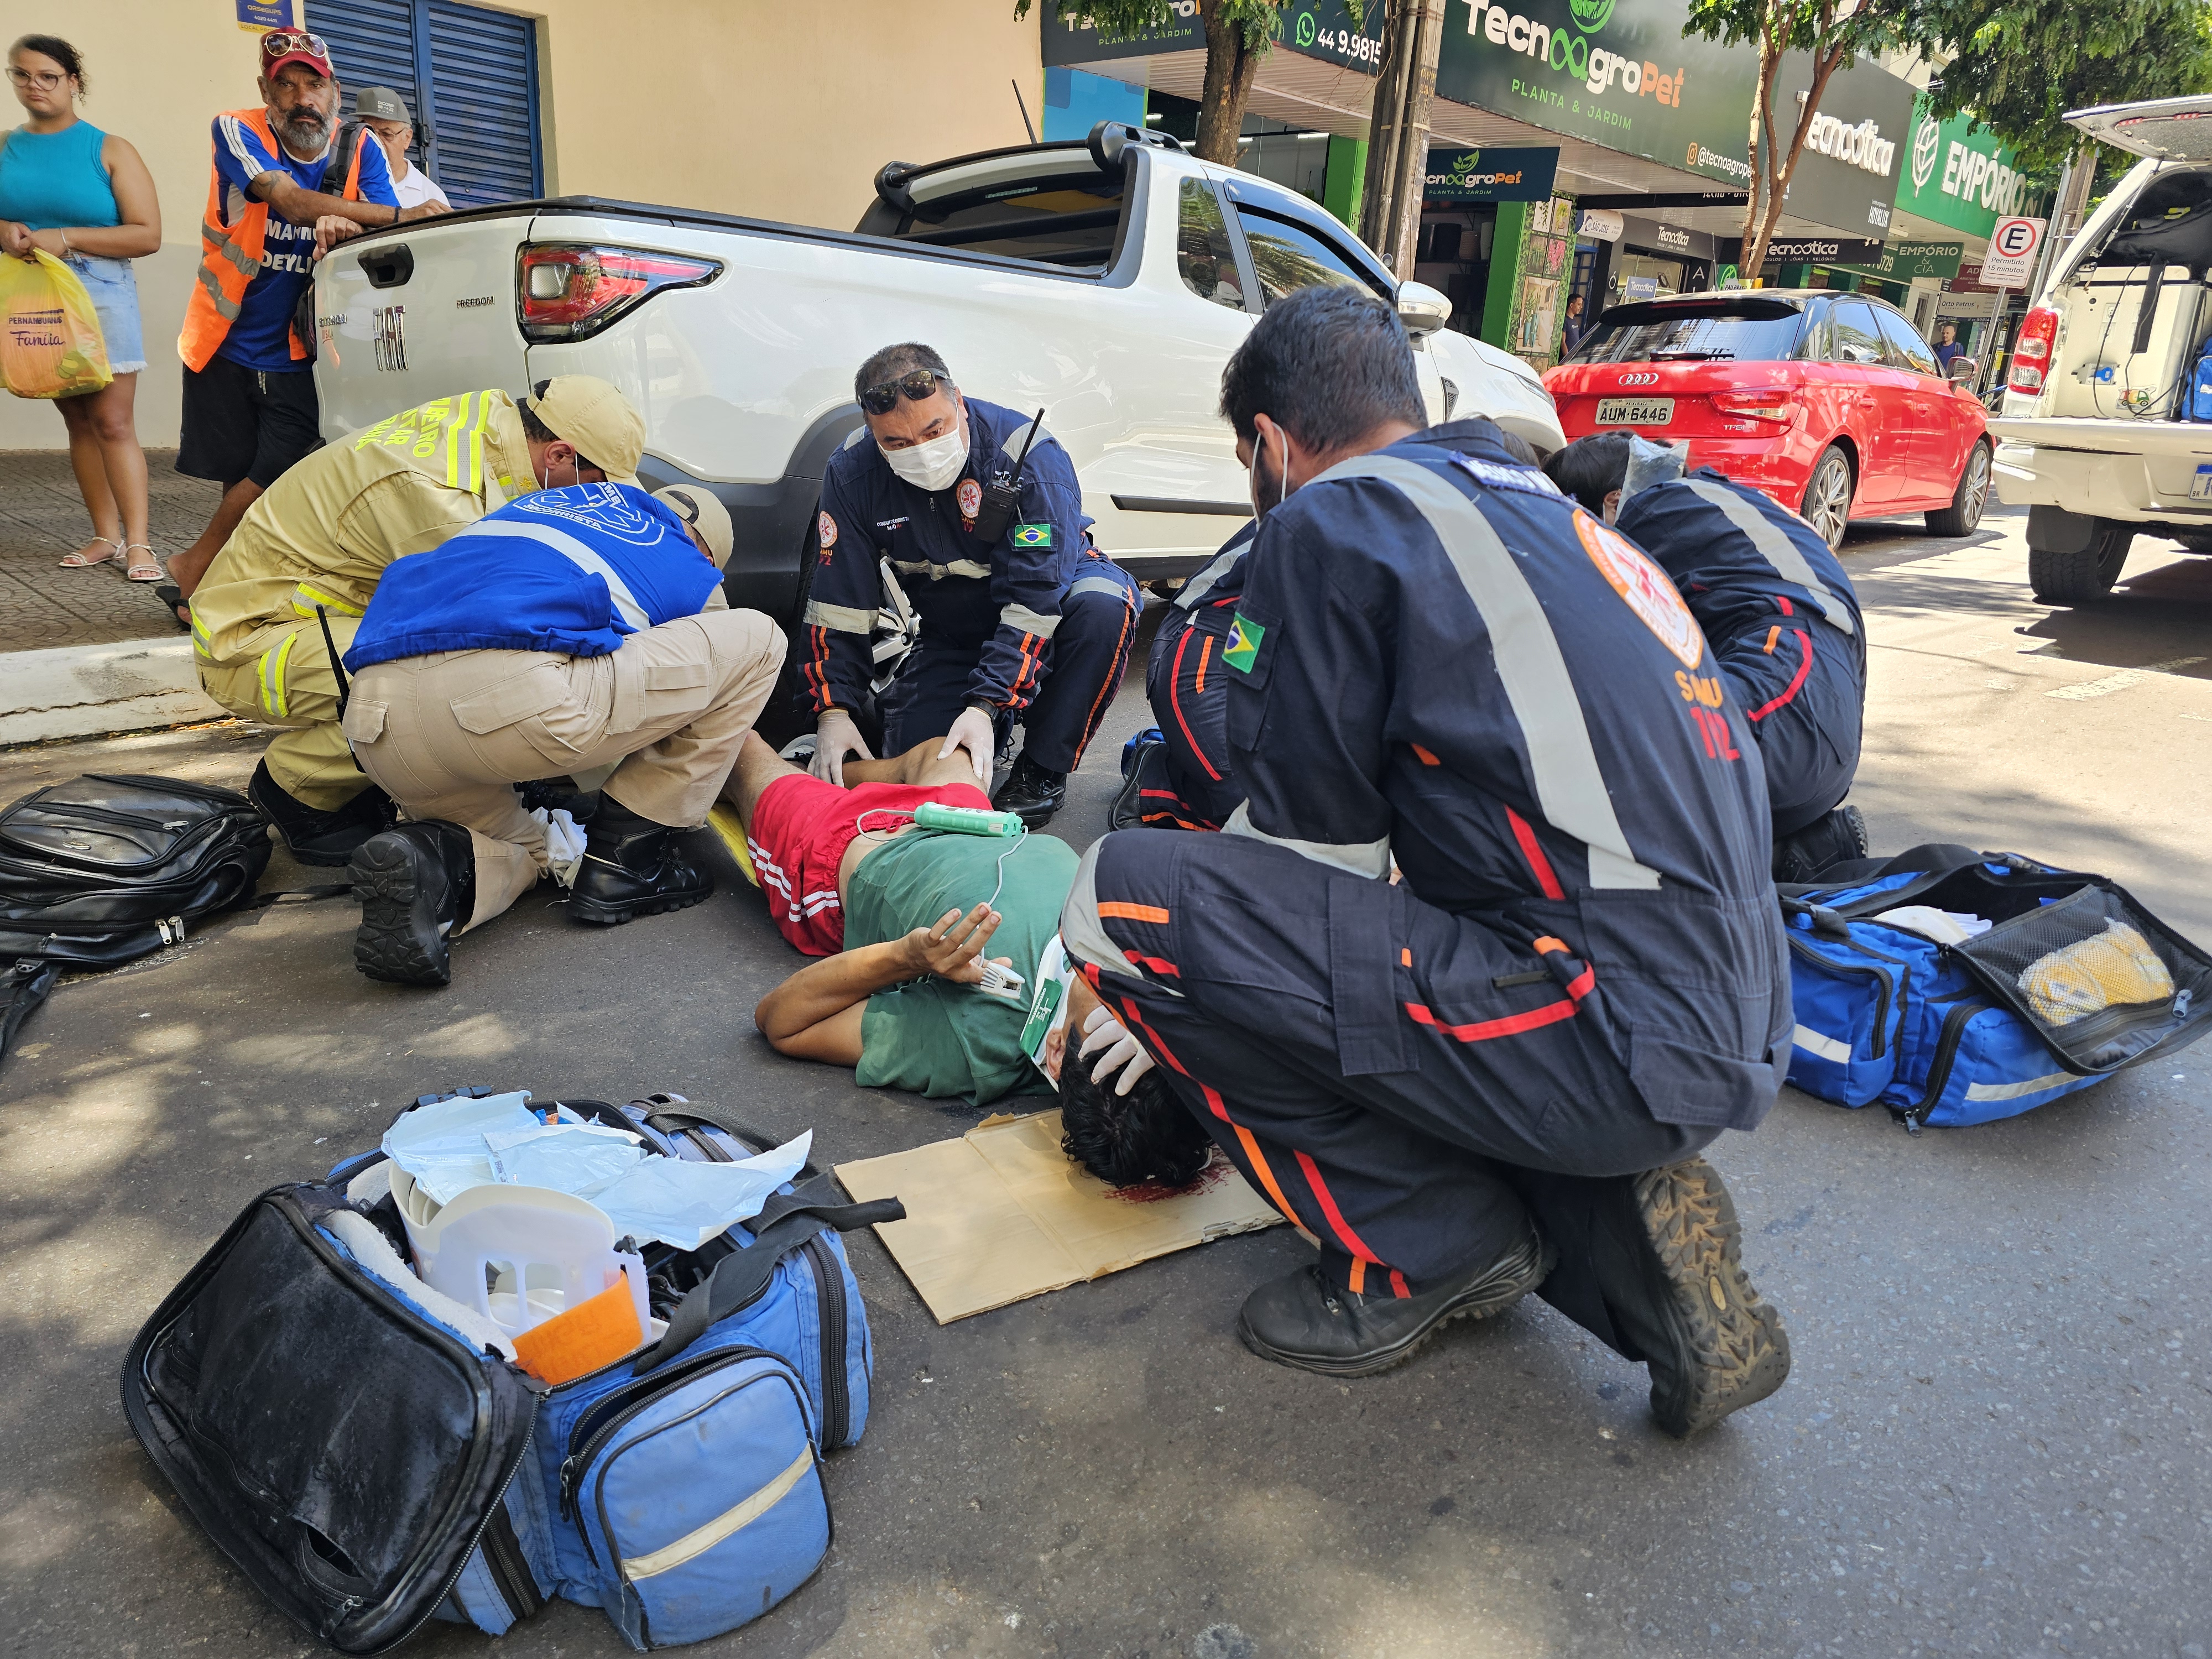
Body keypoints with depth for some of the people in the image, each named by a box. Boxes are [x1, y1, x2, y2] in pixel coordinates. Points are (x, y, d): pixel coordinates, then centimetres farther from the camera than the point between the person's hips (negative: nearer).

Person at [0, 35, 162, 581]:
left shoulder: (109, 150, 0)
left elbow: (147, 234, -8)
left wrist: (66, 239, -15)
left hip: (100, 296, -5)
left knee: (113, 422, -11)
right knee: (77, 421, 6)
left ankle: (138, 541, -14)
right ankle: (106, 534, 9)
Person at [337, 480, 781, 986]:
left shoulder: (542, 503, 37)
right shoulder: (694, 574, 24)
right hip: (517, 699, -6)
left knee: (523, 849, 36)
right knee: (757, 640, 14)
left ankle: (428, 863, -3)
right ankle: (622, 859, 11)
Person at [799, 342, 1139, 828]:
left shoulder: (1030, 455, -30)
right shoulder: (853, 475, -17)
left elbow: (1034, 600, -32)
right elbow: (837, 606, -13)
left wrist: (987, 706, -40)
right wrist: (832, 710, -23)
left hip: (1055, 597, -2)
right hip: (953, 633, 3)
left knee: (1104, 604, -37)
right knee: (912, 747, -19)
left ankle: (1043, 769, -18)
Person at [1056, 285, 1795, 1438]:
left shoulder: (1333, 519, -3)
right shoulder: (1549, 514, 22)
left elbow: (1307, 841, -3)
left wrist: (1151, 983, 16)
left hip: (1611, 1037, -9)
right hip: (1737, 1046, 10)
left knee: (1122, 897, -9)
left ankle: (1423, 1252, 3)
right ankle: (1623, 1230, 11)